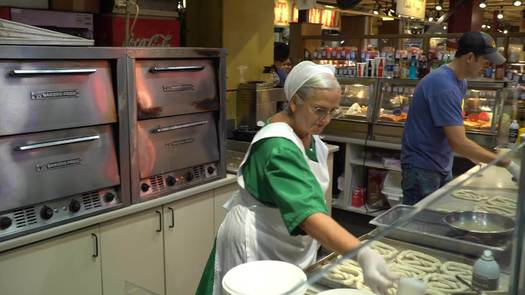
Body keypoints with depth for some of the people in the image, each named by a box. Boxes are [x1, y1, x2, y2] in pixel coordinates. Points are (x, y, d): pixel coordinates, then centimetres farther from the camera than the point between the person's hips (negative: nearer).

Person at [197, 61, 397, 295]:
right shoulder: (279, 146, -30)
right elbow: (308, 213, -41)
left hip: (290, 245, 8)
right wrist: (363, 254, -50)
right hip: (258, 245, -8)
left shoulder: (307, 133, -1)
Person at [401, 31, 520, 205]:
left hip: (442, 168, 9)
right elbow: (458, 143, -28)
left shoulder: (460, 82, 6)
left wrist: (473, 157, 3)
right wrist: (507, 164, -23)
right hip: (422, 170, -9)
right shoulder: (443, 85, -24)